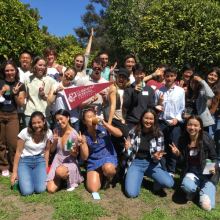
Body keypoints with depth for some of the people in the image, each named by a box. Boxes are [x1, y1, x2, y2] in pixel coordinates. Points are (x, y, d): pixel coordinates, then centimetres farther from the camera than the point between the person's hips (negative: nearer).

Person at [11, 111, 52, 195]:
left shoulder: (48, 133, -8)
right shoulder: (25, 133, -15)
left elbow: (47, 150, 4)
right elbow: (18, 152, -6)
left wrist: (46, 168, 3)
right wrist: (14, 172, -3)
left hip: (40, 160, 2)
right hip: (25, 161, -1)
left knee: (40, 189, -18)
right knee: (27, 191, -18)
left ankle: (39, 176, 16)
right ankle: (22, 178, 16)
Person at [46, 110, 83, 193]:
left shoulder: (74, 134, -16)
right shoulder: (57, 131, 0)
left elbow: (76, 155, -6)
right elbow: (52, 150, 8)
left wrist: (71, 151, -29)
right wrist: (55, 141, -12)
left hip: (70, 162, -4)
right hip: (57, 161, 4)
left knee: (59, 171, -40)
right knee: (51, 190, -12)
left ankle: (70, 180, -4)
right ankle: (59, 178, 21)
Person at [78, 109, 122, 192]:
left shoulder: (103, 127, -5)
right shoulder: (84, 136, -2)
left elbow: (119, 134, -17)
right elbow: (85, 157, -3)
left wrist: (105, 124, -23)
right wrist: (81, 143, -20)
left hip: (109, 157, -2)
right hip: (93, 161, 2)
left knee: (108, 168, -39)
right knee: (92, 189, -14)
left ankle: (108, 178, 1)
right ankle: (100, 175, 20)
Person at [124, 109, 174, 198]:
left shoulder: (158, 134, -1)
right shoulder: (133, 132, -4)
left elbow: (159, 153, 2)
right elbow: (129, 153, 3)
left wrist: (156, 157, -22)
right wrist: (127, 149, -20)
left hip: (151, 164, 1)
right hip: (135, 163, 0)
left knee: (169, 183, -25)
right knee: (131, 193, -22)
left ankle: (157, 181, 11)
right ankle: (138, 177, 11)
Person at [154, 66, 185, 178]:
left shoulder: (180, 91, 5)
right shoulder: (158, 91, 7)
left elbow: (182, 108, 3)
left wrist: (177, 119, -10)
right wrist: (159, 103, -9)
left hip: (175, 124, -1)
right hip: (161, 123, 1)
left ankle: (171, 171, 19)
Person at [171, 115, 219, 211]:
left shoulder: (207, 138, -12)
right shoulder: (182, 140, -4)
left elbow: (214, 158, -1)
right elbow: (182, 161, 3)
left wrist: (214, 168, -22)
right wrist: (177, 154, -19)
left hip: (207, 171, -2)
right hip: (191, 171, 2)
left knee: (207, 206, -19)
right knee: (187, 187, -33)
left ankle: (204, 190, 14)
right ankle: (193, 190, 5)